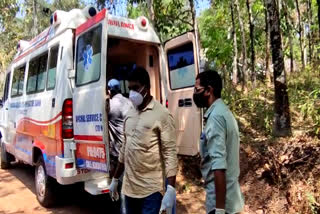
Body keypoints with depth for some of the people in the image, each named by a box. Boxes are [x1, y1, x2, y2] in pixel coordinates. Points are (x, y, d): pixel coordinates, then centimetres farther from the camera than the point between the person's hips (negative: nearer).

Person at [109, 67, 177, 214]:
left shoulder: (162, 114, -11)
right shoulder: (130, 115, 9)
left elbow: (170, 153, -14)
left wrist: (171, 189, -20)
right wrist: (115, 179, 19)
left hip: (151, 189, -6)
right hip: (129, 187, 7)